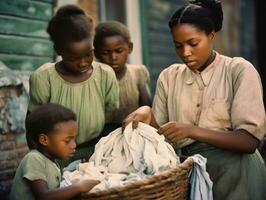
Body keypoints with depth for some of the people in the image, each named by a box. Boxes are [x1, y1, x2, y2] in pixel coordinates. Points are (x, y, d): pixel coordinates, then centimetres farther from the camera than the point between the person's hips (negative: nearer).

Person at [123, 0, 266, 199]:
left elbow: (250, 140, -13)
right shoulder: (169, 77, 6)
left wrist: (192, 131, -23)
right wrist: (148, 116, -17)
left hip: (235, 173, -3)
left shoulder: (239, 70, -6)